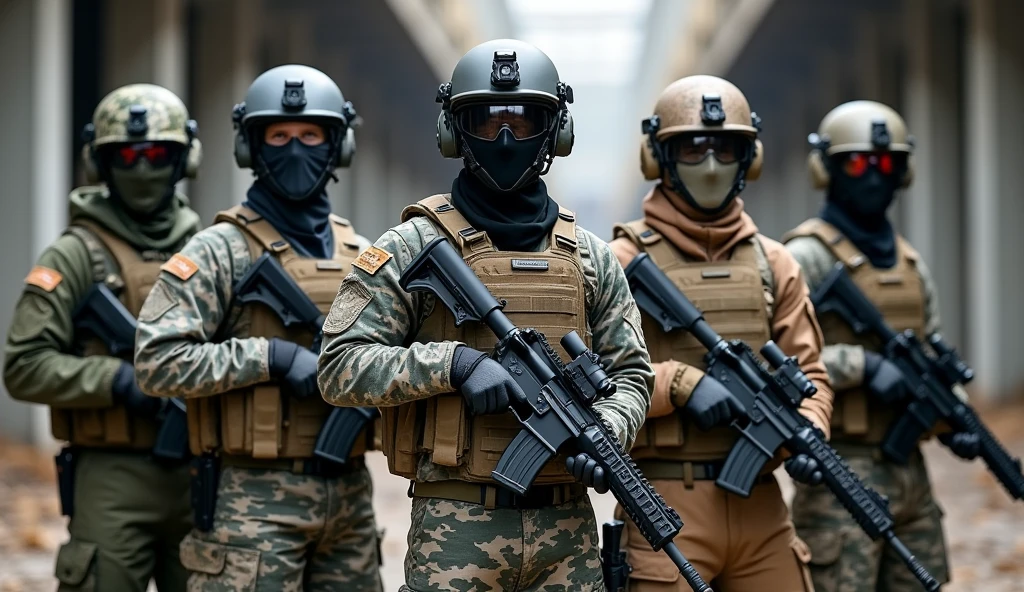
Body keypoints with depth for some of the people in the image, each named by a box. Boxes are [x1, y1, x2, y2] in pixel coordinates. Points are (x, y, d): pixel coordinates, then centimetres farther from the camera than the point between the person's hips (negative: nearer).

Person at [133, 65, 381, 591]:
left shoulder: (360, 256, 12)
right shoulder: (220, 251, -5)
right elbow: (157, 362, -14)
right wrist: (271, 357, -18)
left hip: (349, 494, 5)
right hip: (255, 498, -5)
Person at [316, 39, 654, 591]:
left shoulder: (589, 256, 11)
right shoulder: (413, 247, -1)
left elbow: (629, 374, 13)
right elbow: (339, 368, -7)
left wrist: (605, 432, -8)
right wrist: (452, 363, -18)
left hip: (567, 527, 4)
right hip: (457, 526, -4)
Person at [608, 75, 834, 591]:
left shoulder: (772, 263, 12)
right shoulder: (626, 261, -2)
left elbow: (807, 374, 11)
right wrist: (680, 384, -18)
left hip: (760, 505, 5)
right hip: (667, 504, -5)